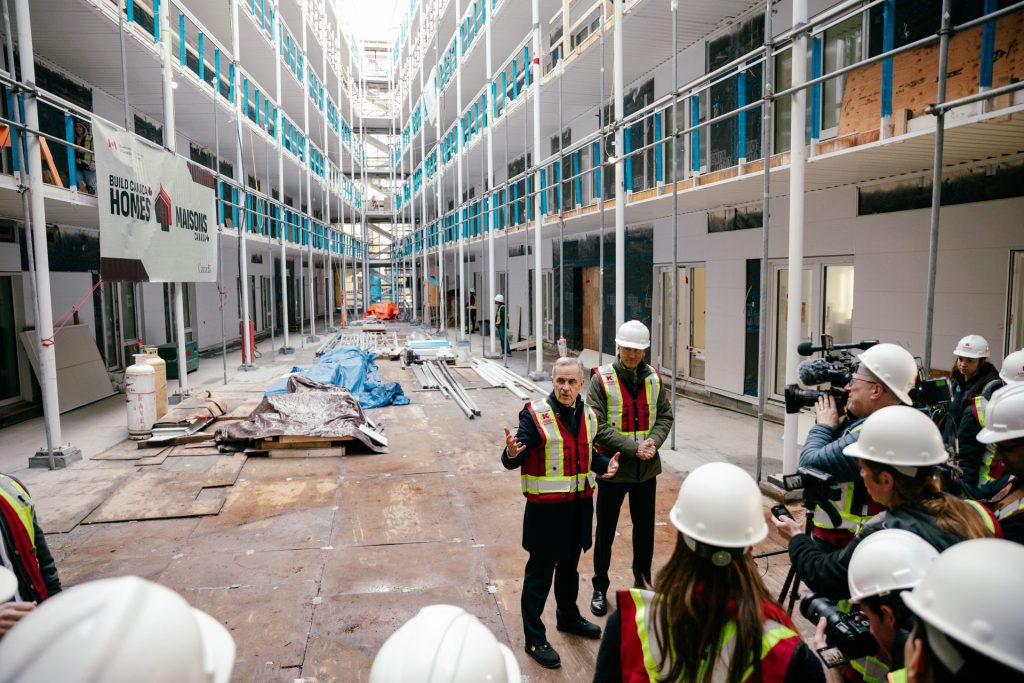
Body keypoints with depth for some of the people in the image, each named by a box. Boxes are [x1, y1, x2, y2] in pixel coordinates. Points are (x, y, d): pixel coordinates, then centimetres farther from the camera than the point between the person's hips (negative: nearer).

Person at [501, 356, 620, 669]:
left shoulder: (588, 416, 4)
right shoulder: (534, 414, -15)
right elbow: (513, 462, -19)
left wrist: (607, 465, -3)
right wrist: (512, 452, -42)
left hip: (579, 505, 6)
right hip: (546, 507, -6)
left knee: (569, 567, 24)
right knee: (539, 573, 5)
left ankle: (568, 616, 46)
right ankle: (535, 639, 20)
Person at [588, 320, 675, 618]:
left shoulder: (653, 378, 2)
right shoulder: (602, 379, -11)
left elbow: (665, 416, 6)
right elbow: (597, 426, -16)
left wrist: (654, 441, -13)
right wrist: (633, 448, -21)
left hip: (647, 469, 4)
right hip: (613, 467, -4)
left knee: (645, 528, 18)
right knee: (605, 532, 9)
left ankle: (642, 581, 38)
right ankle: (600, 589, 26)